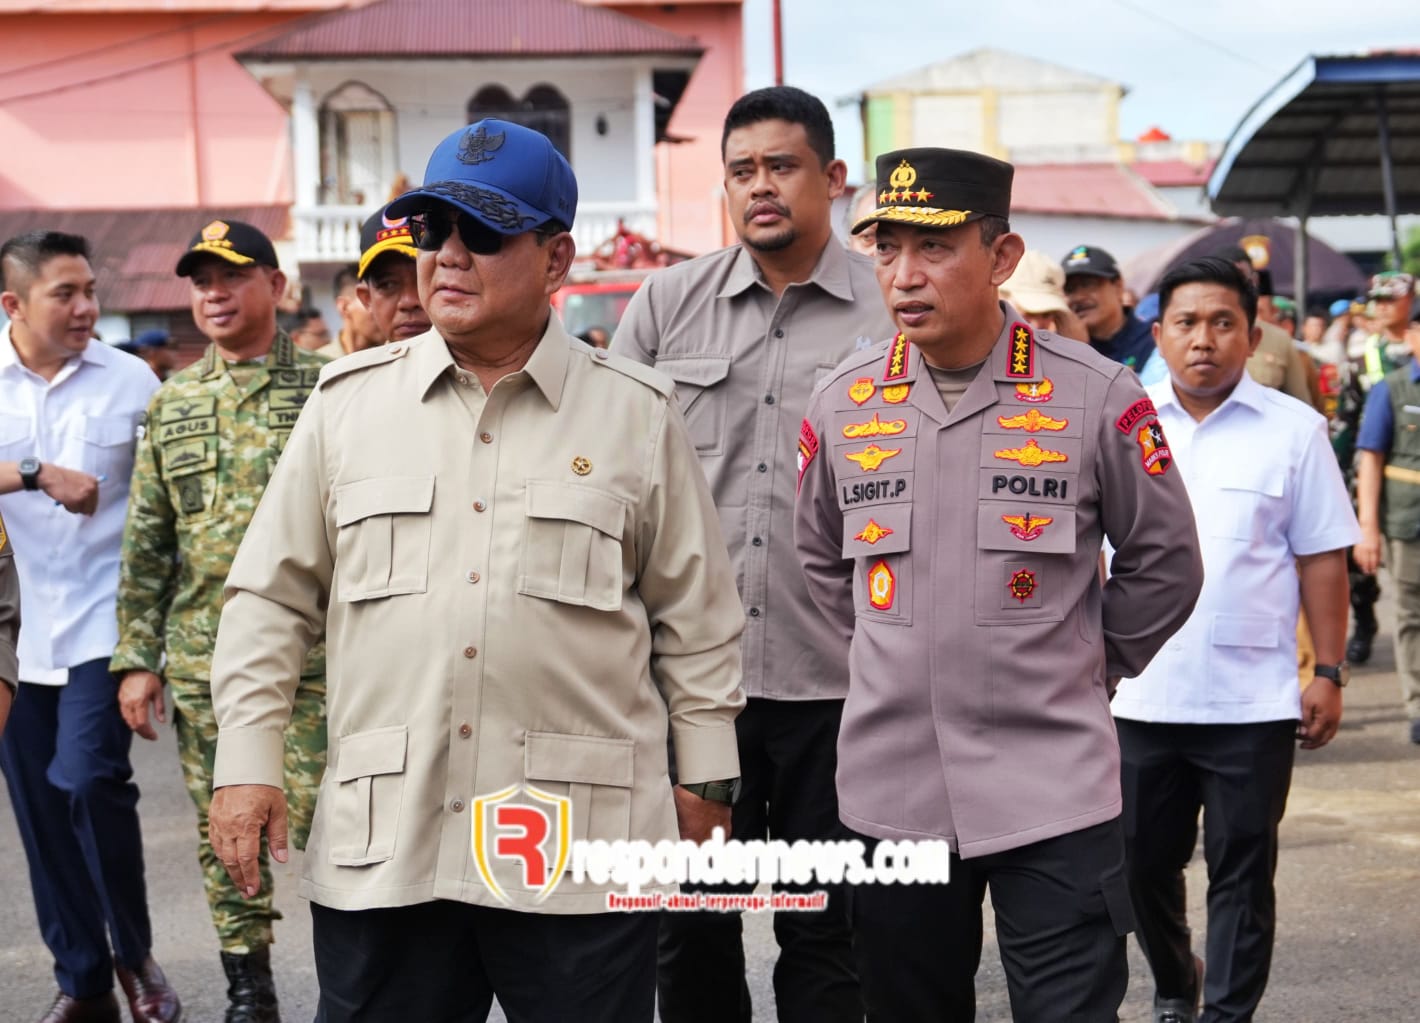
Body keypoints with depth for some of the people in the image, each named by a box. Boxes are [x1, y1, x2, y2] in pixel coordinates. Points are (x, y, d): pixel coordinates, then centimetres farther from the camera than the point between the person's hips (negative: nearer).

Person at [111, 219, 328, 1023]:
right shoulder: (172, 405, 11)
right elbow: (147, 543, 12)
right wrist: (136, 657, 7)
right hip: (202, 657, 4)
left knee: (323, 819, -5)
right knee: (224, 833, 9)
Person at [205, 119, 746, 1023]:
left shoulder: (638, 414, 4)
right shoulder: (348, 401, 8)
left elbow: (698, 619, 9)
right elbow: (273, 598, 11)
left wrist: (701, 780, 8)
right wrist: (248, 762, 5)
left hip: (583, 846, -1)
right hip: (380, 842, 2)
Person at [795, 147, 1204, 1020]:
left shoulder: (1096, 397, -6)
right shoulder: (842, 405, 2)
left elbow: (1164, 566, 6)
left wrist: (1083, 669, 7)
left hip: (1054, 792, -3)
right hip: (890, 787, 3)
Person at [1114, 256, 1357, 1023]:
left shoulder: (1294, 431, -2)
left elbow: (1321, 559, 0)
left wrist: (1329, 673, -3)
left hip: (1253, 701, -2)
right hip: (1139, 694, 3)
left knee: (1241, 872, 4)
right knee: (1144, 862, 14)